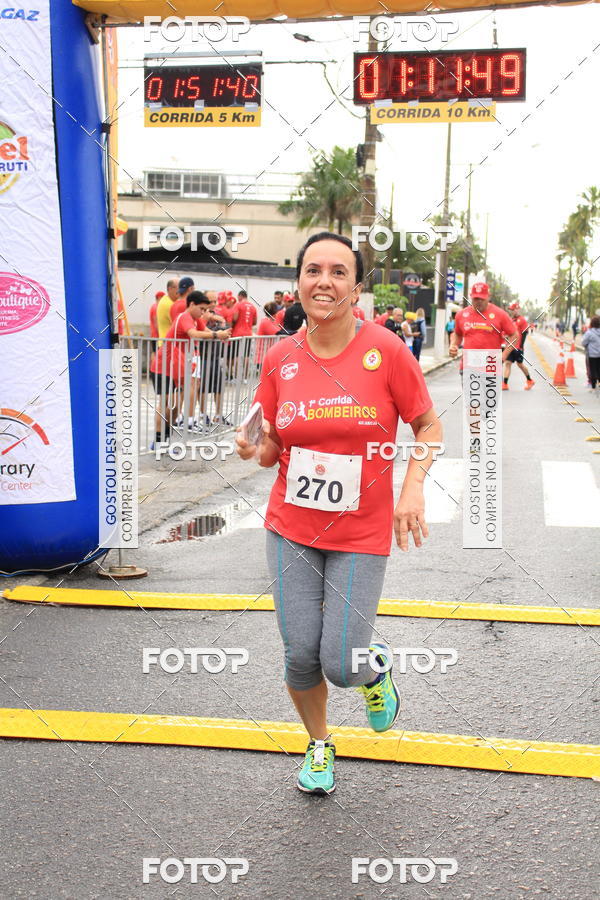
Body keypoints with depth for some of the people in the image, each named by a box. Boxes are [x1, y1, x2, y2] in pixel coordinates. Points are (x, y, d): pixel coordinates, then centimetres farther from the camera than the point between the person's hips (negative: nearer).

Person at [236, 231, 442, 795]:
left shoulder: (385, 350, -10)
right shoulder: (280, 359, -1)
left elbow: (428, 425, 0)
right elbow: (273, 450, 8)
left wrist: (413, 487, -14)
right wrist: (253, 449, -14)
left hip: (362, 535, -2)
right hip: (291, 529, 3)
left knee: (341, 666, -6)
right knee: (300, 655, 3)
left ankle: (376, 669, 34)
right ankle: (319, 746, 35)